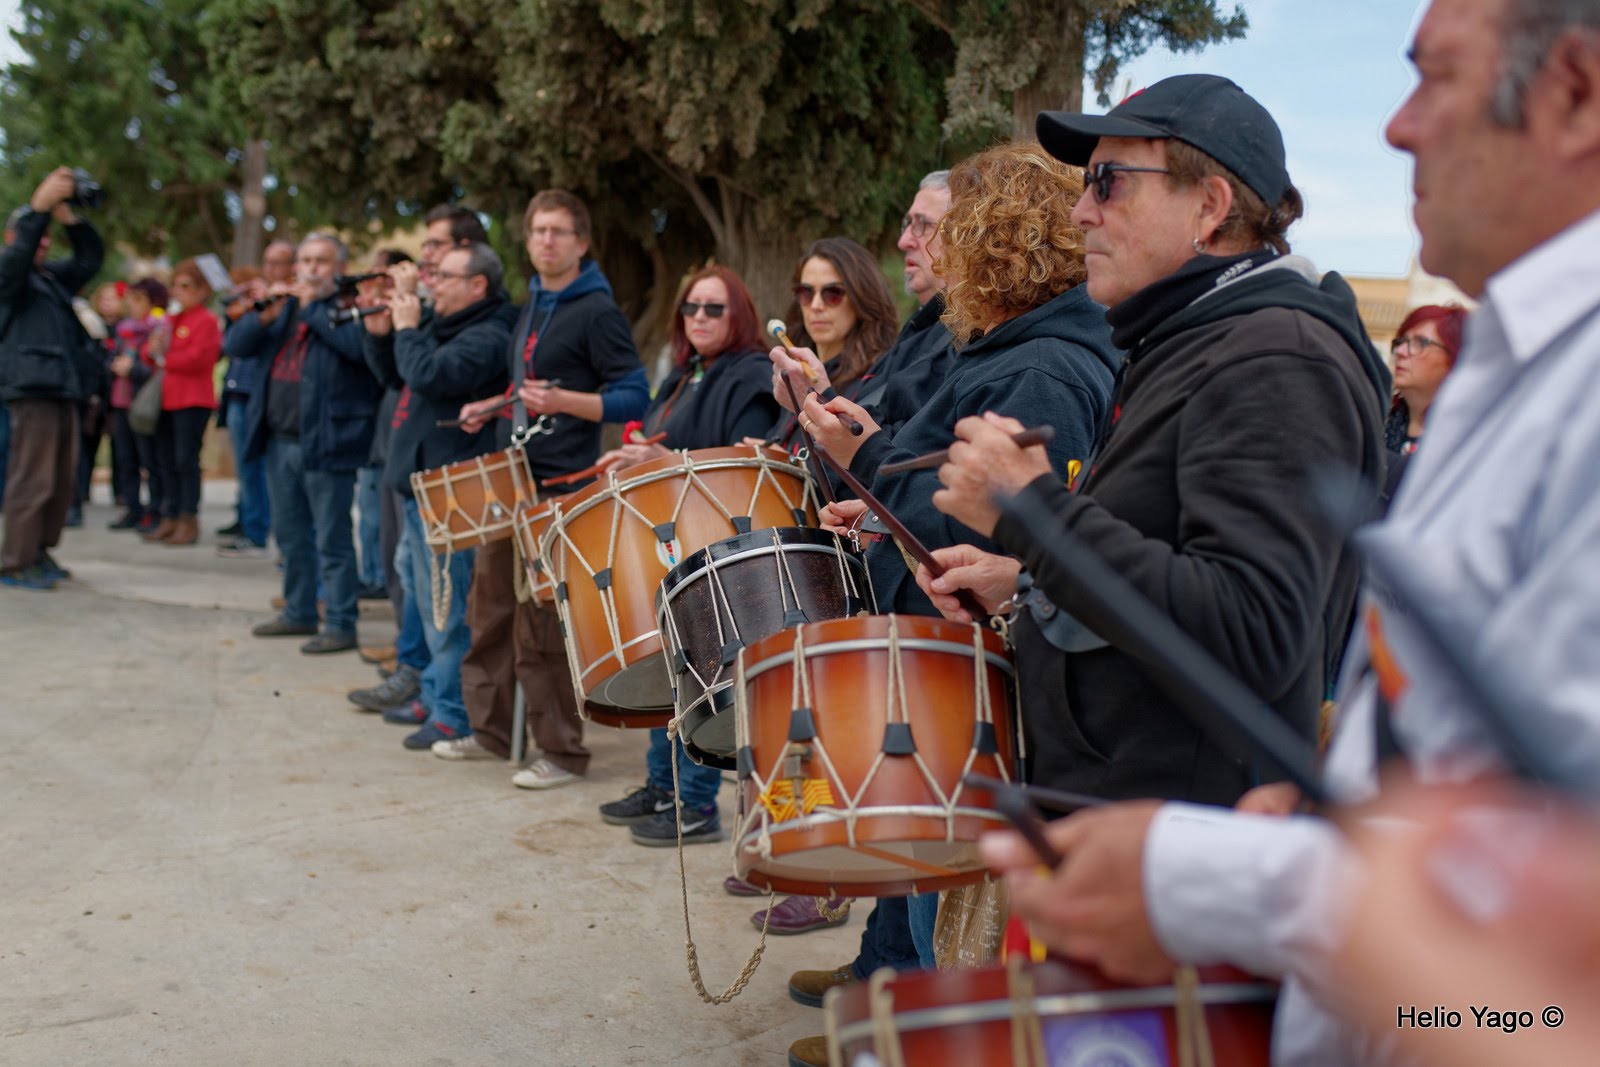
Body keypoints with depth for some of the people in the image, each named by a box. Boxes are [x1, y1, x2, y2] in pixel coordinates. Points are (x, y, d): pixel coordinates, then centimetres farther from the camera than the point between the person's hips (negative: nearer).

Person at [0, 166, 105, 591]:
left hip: (63, 390, 8)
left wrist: (66, 215, 1)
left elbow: (91, 257, 15)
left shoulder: (53, 278, 22)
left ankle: (40, 552, 18)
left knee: (63, 481, 9)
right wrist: (39, 204, -27)